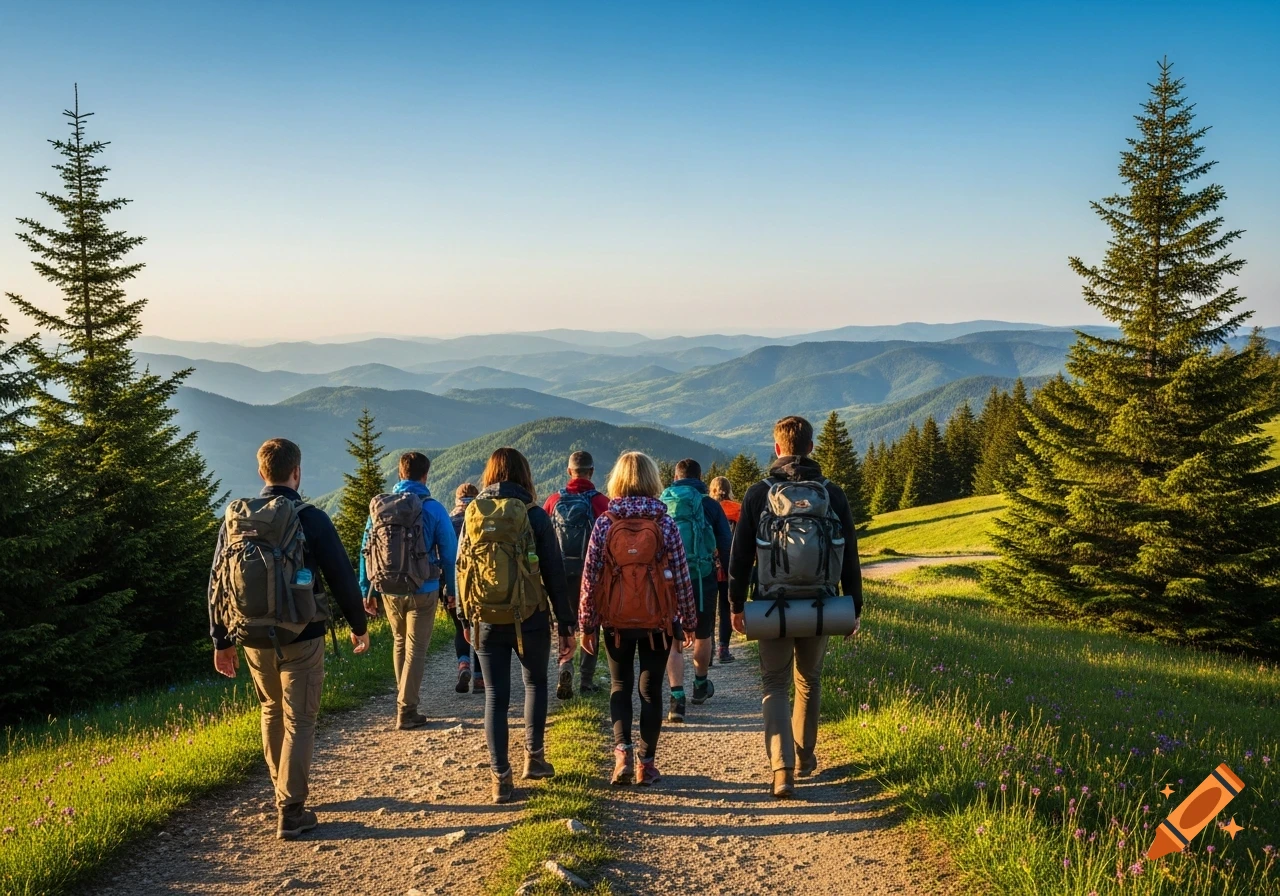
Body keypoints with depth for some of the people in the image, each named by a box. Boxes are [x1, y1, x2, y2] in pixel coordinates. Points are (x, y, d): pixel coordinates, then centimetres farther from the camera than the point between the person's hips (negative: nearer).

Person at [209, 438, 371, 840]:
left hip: (254, 639, 4)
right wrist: (359, 625, 7)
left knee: (272, 712, 23)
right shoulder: (311, 519, -11)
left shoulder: (236, 517, 1)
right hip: (301, 638, -4)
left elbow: (217, 582, 5)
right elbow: (341, 577, -7)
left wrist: (221, 641, 12)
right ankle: (291, 812, 1)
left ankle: (285, 792, 34)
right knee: (298, 721, 3)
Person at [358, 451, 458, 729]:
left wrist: (366, 591, 9)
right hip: (423, 591, -4)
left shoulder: (379, 506, 1)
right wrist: (451, 589, 3)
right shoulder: (432, 508, -9)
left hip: (389, 590, 4)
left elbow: (365, 551, 3)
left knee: (399, 643, 22)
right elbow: (449, 553, -8)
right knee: (415, 649, 4)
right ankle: (406, 711, 4)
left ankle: (404, 699, 32)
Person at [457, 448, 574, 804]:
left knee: (495, 696, 7)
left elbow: (461, 570, 6)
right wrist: (566, 619, 2)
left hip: (485, 620, 2)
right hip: (528, 618, -2)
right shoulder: (533, 515, -6)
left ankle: (500, 778, 6)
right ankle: (533, 757, 24)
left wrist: (466, 620, 14)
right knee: (536, 683, 21)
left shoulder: (472, 514, 2)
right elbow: (554, 571, -5)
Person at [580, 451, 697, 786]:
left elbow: (590, 576, -4)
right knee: (651, 689, 10)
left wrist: (587, 623, 4)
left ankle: (622, 749, -4)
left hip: (616, 620, 0)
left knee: (620, 685, 15)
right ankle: (646, 764, 12)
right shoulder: (666, 524, -5)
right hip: (658, 620, 0)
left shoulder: (604, 524, -5)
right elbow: (681, 577, -3)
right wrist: (689, 621, 7)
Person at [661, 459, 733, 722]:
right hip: (702, 579, 0)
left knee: (673, 642, 4)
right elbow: (726, 547, -1)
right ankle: (701, 686, 39)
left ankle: (677, 699, -10)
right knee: (703, 636, 21)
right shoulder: (709, 505, -1)